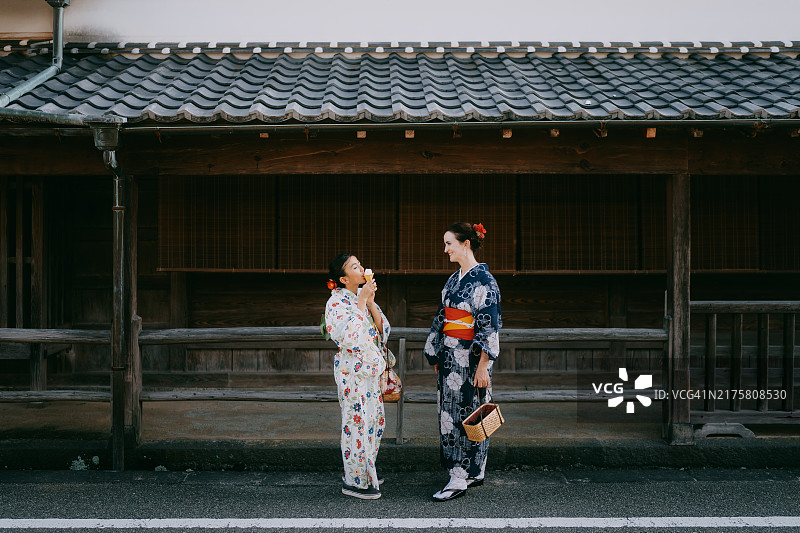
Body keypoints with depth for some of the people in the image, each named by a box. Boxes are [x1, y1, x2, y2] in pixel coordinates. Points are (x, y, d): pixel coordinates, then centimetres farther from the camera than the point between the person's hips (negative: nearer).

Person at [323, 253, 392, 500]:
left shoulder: (362, 295, 9)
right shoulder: (336, 302, -13)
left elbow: (383, 329, 4)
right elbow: (351, 338, -26)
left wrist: (371, 302, -9)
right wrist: (361, 302, -22)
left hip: (371, 367, 8)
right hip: (352, 370, -8)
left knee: (374, 420, 14)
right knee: (357, 422, -2)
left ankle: (365, 473, 28)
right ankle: (355, 481, 10)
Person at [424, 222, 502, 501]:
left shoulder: (484, 279, -13)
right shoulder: (454, 280, 12)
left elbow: (490, 325, -16)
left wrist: (483, 365, -18)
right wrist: (437, 357, 17)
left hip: (470, 357, -9)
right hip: (449, 355, 9)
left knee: (467, 415, -2)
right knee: (449, 412, 11)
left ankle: (461, 478, 5)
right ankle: (475, 474, 22)